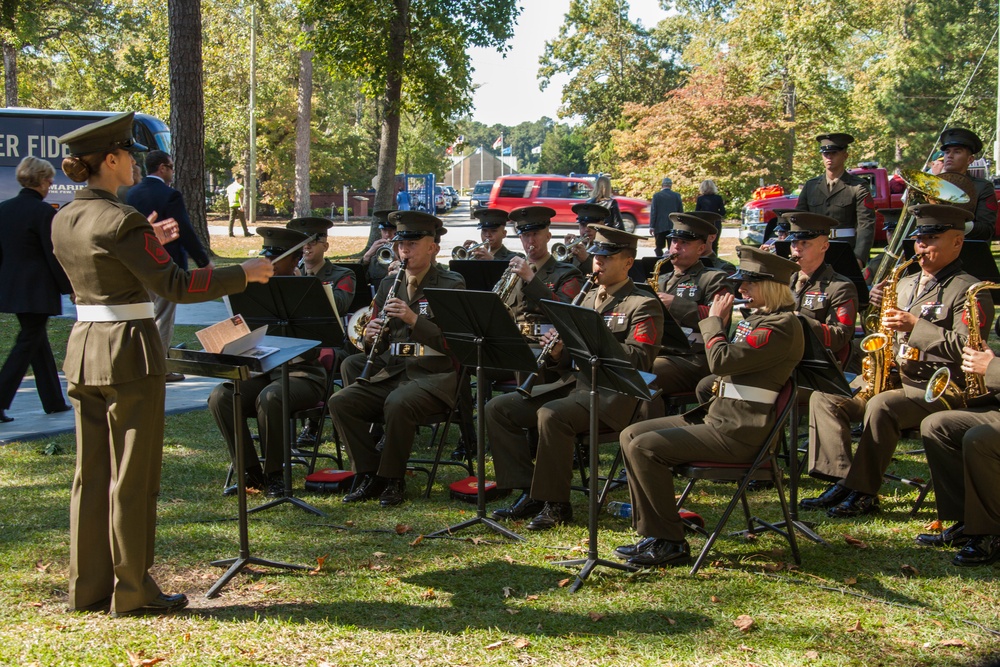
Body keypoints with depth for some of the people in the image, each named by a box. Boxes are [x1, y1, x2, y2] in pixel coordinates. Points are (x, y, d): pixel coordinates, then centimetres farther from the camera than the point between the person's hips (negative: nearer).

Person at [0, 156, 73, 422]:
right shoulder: (44, 211, -14)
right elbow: (54, 255, -14)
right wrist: (68, 287, -5)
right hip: (38, 289, -8)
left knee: (38, 341, 16)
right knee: (27, 344, -2)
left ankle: (54, 401, 23)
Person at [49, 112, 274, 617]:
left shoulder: (63, 221, 7)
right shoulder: (122, 221, -17)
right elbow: (174, 286, -19)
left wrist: (146, 245, 26)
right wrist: (243, 274, -11)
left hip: (84, 350, 8)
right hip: (129, 352, -8)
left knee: (91, 473, 13)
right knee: (132, 476, 1)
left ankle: (88, 587, 20)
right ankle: (132, 591, 9)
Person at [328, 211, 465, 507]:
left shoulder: (451, 285, -1)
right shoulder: (389, 285, 16)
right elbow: (379, 346, 18)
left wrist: (414, 320, -23)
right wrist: (371, 336, -7)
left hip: (433, 375, -6)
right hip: (390, 372, 6)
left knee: (398, 404, -35)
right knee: (340, 402, -17)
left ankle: (392, 480, -15)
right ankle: (368, 474, -6)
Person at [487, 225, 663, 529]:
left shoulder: (643, 306, -4)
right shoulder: (589, 298, 20)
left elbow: (639, 361, -17)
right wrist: (558, 352, -4)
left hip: (611, 396, -8)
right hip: (575, 383, 8)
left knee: (551, 415, -35)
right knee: (497, 408, -5)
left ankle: (555, 504, -20)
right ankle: (529, 493, -3)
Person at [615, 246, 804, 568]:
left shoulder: (782, 326, -17)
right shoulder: (758, 317, 16)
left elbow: (722, 361, -23)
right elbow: (724, 364, 25)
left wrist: (714, 321, -8)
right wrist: (718, 322, 11)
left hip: (738, 432, -11)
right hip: (718, 415, 11)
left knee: (644, 448, -20)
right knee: (630, 435, 7)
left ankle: (671, 544, -11)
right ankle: (653, 534, 6)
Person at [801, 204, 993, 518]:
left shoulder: (969, 290, -4)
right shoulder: (904, 284, 20)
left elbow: (965, 348, -18)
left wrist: (915, 325, -22)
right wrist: (881, 307, 5)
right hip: (893, 380, 8)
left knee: (881, 406, -36)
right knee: (822, 398, -8)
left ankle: (863, 492, -25)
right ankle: (841, 479, -20)